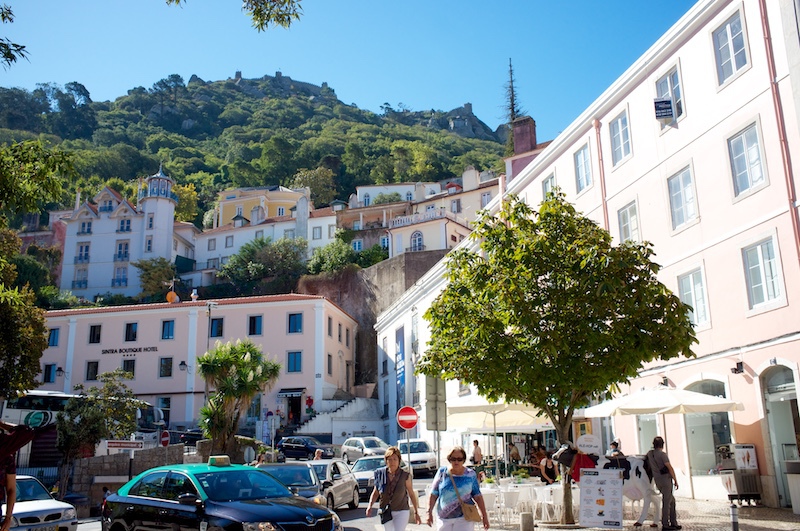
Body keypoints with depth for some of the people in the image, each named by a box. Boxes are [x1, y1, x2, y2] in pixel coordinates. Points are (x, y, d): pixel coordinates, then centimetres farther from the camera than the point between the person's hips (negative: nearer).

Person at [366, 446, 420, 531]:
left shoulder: (405, 476, -11)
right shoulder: (380, 474, -6)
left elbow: (411, 494, 0)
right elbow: (375, 493, 4)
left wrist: (416, 512, 1)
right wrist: (370, 506, -12)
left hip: (401, 512, -3)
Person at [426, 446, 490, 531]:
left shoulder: (470, 475, 0)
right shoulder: (442, 472, 0)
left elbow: (478, 497, 4)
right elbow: (433, 494, 4)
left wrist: (484, 515, 3)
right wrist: (429, 512, 1)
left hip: (464, 518, -1)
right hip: (444, 519, 2)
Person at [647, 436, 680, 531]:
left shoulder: (649, 454, 7)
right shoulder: (662, 454, -13)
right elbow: (670, 468, -15)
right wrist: (675, 480, -8)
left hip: (657, 480, 7)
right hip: (666, 479, -7)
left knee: (672, 500, 17)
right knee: (666, 502, -1)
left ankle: (673, 523, 19)